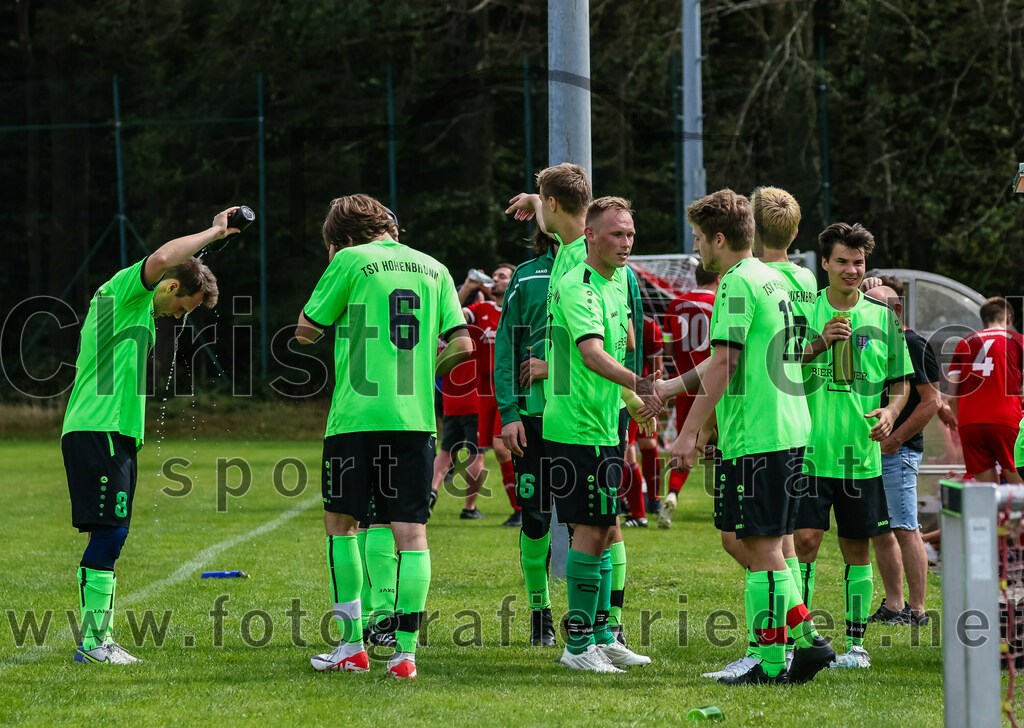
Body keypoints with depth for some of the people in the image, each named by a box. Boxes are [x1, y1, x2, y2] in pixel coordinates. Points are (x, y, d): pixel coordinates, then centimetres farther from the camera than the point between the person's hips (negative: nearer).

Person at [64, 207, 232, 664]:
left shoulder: (141, 312, 25)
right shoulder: (124, 291, -4)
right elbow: (161, 259, -25)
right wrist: (215, 232, -15)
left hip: (115, 435, 10)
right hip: (99, 433, -10)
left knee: (108, 538, 10)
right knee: (109, 533, -12)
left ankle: (98, 640, 12)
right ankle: (93, 642, -13)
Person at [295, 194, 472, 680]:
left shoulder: (351, 261, 0)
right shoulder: (433, 269, 13)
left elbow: (305, 332, 4)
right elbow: (462, 345, 7)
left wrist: (332, 272, 17)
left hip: (357, 415, -3)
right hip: (416, 417, 3)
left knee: (341, 521, 11)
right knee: (411, 530, 2)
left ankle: (352, 645, 7)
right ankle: (406, 651, -3)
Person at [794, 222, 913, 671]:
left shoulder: (882, 317, 8)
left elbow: (901, 381, 14)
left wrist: (890, 411, -7)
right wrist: (818, 345, -17)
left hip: (861, 452, 2)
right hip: (810, 448, -2)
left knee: (856, 548, 6)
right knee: (804, 540, -9)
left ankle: (855, 643, 14)